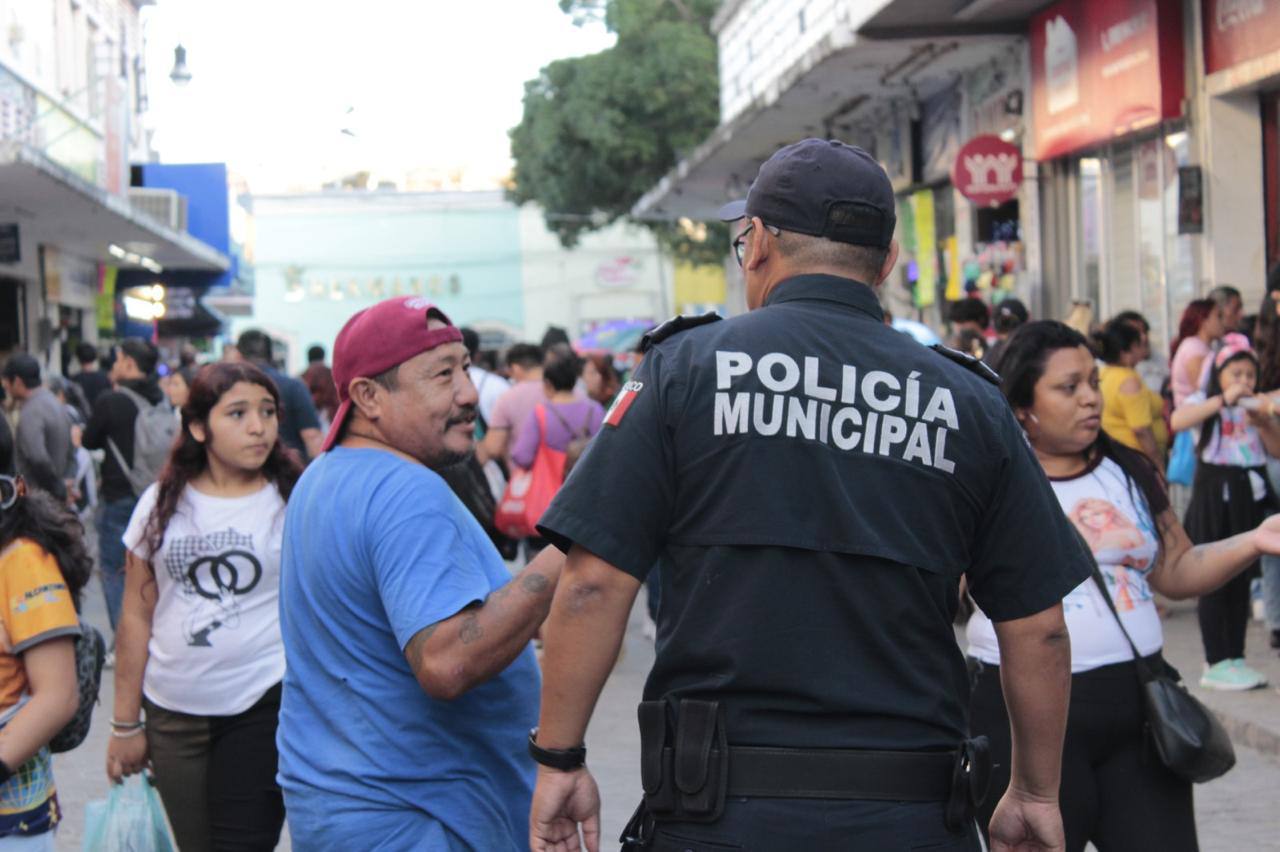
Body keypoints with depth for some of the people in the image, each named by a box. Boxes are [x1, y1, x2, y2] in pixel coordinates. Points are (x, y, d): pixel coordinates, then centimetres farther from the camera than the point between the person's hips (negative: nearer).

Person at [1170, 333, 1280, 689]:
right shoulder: (1205, 402, -2)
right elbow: (1177, 420, -25)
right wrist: (1223, 400, -27)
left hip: (1251, 495, 5)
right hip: (1215, 495, -5)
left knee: (1241, 580, 9)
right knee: (1215, 581, -4)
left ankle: (1235, 658, 17)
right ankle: (1216, 664, -1)